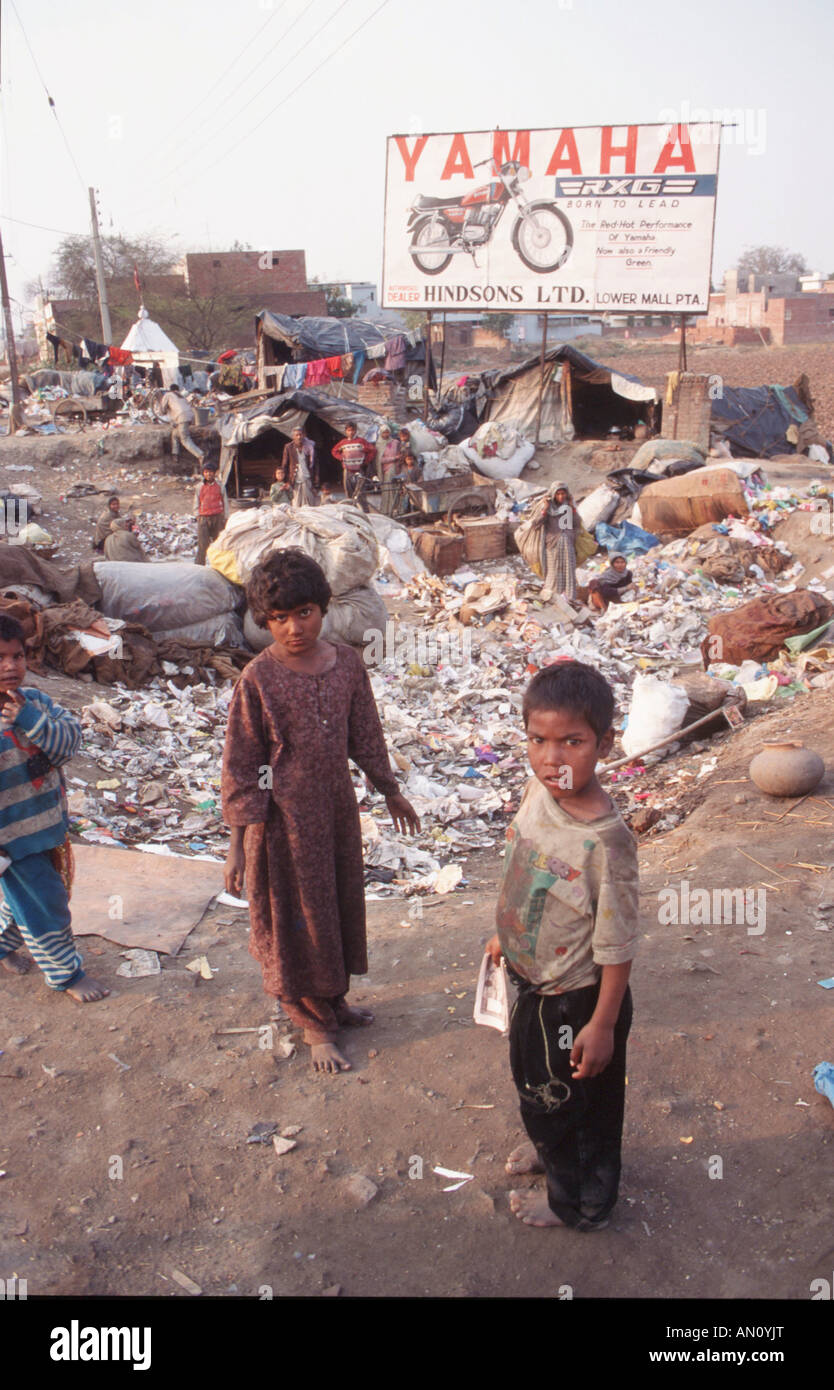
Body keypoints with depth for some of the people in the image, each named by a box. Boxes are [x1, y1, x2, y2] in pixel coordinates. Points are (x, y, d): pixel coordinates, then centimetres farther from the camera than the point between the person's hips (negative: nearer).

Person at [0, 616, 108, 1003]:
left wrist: (31, 721, -26)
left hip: (48, 825, 7)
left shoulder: (33, 700, -4)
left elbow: (71, 736, -11)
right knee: (44, 906, 5)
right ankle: (66, 973, 24)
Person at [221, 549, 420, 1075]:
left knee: (342, 903, 19)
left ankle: (335, 999, 43)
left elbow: (365, 735, 10)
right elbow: (240, 765, -12)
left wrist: (391, 792, 19)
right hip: (285, 815, -5)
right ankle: (316, 1026, 28)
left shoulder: (348, 663, -4)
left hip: (338, 805, 5)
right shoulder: (258, 679, -17)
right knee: (298, 915, 9)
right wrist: (238, 843, -12)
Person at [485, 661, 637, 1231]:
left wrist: (603, 1024, -18)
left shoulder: (605, 839, -34)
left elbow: (616, 943, -25)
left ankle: (578, 1200, 46)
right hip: (533, 980, 7)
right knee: (534, 1079, 31)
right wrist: (506, 935, 18)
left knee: (570, 1097, 18)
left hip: (576, 999, -7)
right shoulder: (537, 790, -11)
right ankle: (553, 1149, 61)